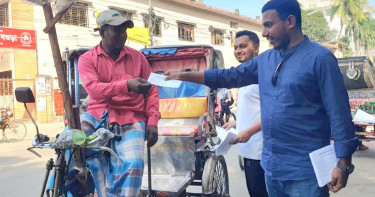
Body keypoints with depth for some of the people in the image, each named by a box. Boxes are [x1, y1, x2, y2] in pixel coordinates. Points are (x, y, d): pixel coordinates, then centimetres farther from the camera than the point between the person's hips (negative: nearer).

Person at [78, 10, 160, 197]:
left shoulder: (137, 57, 11)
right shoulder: (87, 59, 6)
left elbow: (151, 91, 10)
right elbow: (94, 89, -12)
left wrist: (152, 121, -3)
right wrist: (126, 85, -27)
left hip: (131, 119, 0)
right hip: (98, 115, 1)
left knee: (133, 164, -24)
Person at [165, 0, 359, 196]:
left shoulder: (319, 58, -11)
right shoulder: (265, 60, 9)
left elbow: (339, 113, -12)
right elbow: (230, 76, 13)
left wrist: (343, 162, -13)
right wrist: (184, 76, 11)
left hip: (305, 171, -6)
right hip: (271, 166, 7)